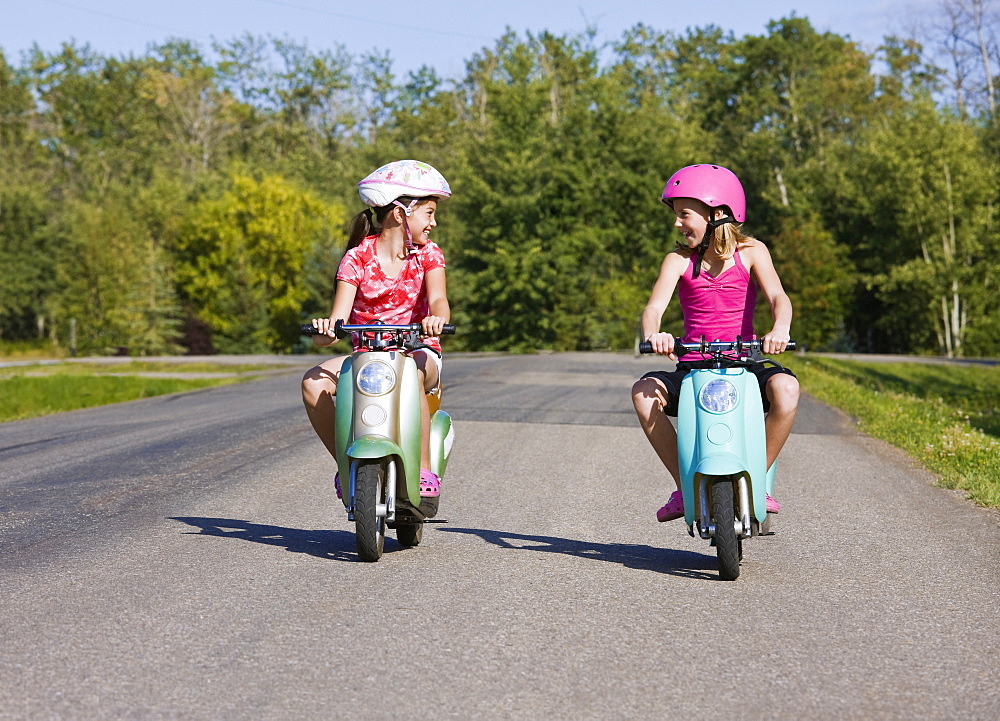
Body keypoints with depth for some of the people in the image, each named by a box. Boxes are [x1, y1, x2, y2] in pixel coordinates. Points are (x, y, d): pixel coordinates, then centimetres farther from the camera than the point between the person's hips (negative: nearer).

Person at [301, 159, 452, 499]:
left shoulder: (428, 254, 3)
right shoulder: (357, 258, 0)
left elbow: (438, 299, -15)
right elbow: (339, 316, -9)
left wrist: (436, 318, -40)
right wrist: (325, 331, -34)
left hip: (418, 351, -1)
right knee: (314, 382, -25)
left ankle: (424, 468, -25)